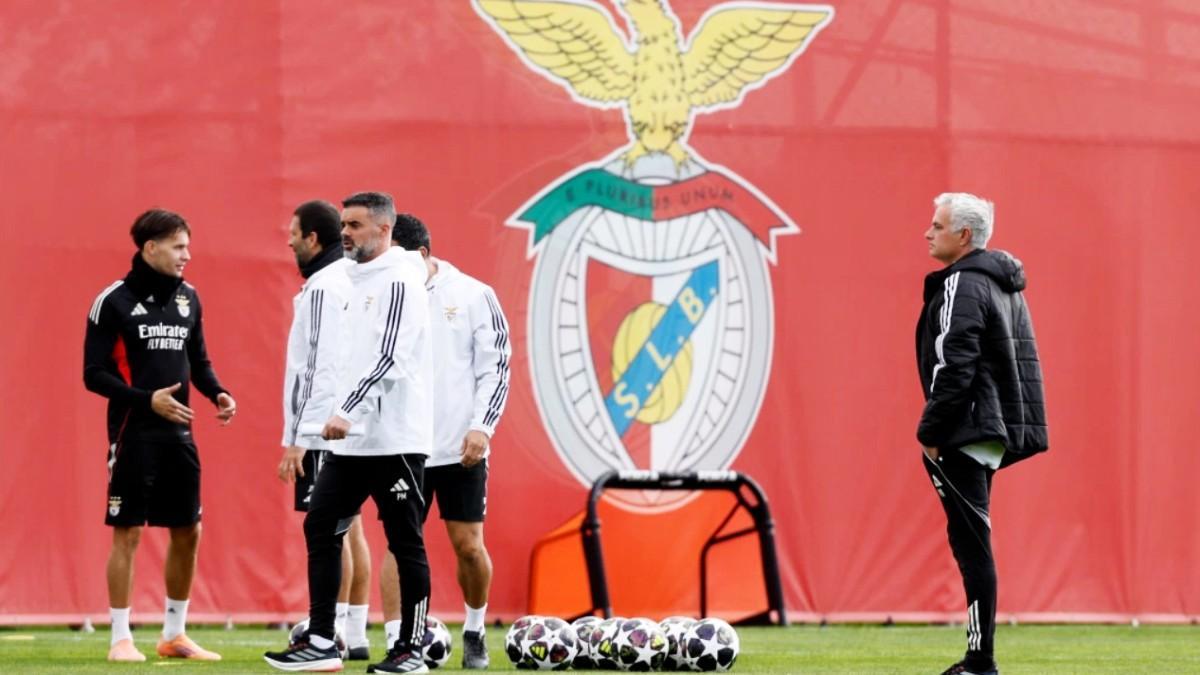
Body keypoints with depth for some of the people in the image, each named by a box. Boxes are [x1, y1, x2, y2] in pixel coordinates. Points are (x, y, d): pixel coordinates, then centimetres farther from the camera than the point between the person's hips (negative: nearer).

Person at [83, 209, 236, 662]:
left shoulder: (187, 298, 9)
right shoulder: (114, 301, -8)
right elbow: (94, 374, -9)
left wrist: (217, 393, -2)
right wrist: (147, 400, -20)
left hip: (178, 436, 6)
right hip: (133, 436, -6)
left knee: (187, 532, 8)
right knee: (127, 534, -3)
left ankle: (174, 634, 20)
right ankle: (120, 639, 4)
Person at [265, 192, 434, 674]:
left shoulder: (398, 282, -12)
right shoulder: (361, 281, 17)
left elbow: (389, 359, -21)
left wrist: (347, 411, -25)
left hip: (394, 439, -10)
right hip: (353, 439, 10)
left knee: (405, 542, -2)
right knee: (320, 528, 5)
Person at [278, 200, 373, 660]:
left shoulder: (324, 288, -15)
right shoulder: (353, 282, 14)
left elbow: (324, 368, -20)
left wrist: (298, 439, -20)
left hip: (324, 431, -10)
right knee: (349, 530, 10)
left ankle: (333, 636, -10)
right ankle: (355, 635, 12)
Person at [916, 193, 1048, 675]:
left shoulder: (962, 286, -11)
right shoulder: (1005, 285, 18)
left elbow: (953, 368, -19)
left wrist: (930, 432, -15)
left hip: (966, 432, -10)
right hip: (996, 430, 10)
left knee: (971, 543, -10)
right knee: (971, 542, 13)